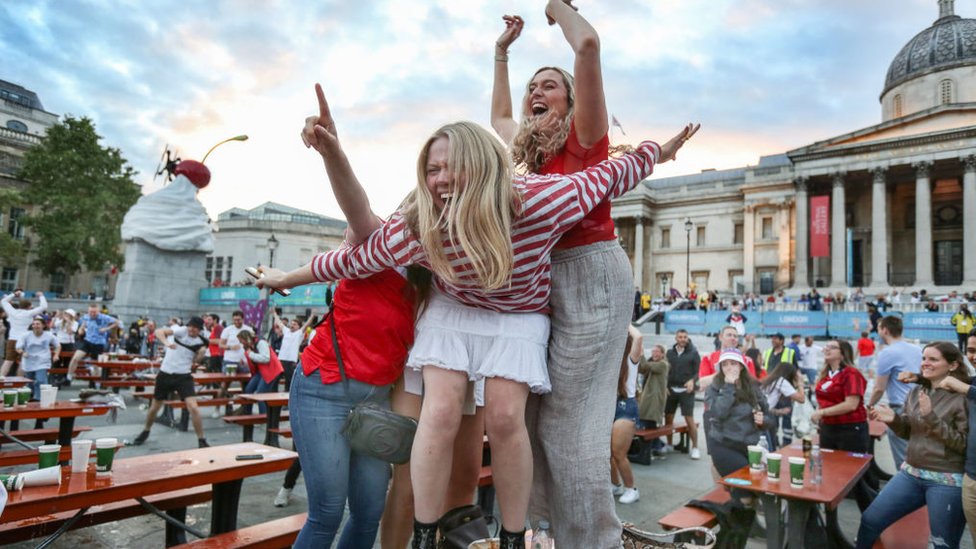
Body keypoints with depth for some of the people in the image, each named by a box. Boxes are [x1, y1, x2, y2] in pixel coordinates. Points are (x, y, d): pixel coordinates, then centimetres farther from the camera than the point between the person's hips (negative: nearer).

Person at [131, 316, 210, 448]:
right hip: (165, 373, 0)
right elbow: (159, 331, -24)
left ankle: (202, 441, -5)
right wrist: (166, 342, -41)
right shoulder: (180, 330, -11)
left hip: (184, 376, 0)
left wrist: (201, 354, -12)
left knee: (193, 407, -16)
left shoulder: (200, 342, -2)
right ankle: (145, 432, 47)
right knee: (154, 407, 17)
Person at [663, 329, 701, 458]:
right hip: (671, 389, 3)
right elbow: (665, 371, 11)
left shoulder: (693, 353, 0)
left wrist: (692, 381, -19)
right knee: (668, 417, 7)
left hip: (686, 390, -3)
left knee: (690, 419, -5)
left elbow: (698, 371, 0)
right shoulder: (670, 352, 8)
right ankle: (669, 445, 22)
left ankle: (695, 447, 6)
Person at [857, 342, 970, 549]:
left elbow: (964, 444, -16)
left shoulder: (963, 397, -12)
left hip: (947, 481, -6)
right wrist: (894, 419, -7)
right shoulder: (916, 392, 6)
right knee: (869, 520, 6)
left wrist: (930, 417, -25)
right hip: (910, 473, 6)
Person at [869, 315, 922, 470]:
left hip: (900, 411, -8)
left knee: (903, 461, 1)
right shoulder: (918, 350, 9)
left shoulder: (887, 353, -13)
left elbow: (879, 389, -10)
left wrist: (869, 405, 6)